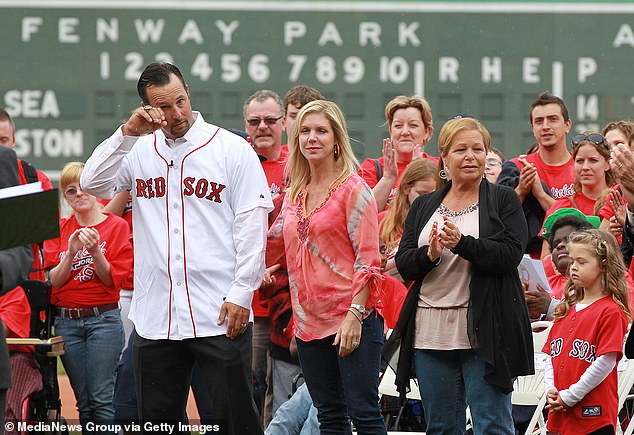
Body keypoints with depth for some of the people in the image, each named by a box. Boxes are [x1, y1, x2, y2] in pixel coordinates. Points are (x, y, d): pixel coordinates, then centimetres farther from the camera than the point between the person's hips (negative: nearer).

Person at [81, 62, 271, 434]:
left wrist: (241, 294, -9)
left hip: (220, 316, -4)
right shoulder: (139, 152, 10)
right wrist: (127, 134, -9)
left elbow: (252, 223, -3)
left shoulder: (233, 149, 0)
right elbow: (94, 184, -2)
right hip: (154, 316, 4)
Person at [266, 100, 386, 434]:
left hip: (352, 321, -7)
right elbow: (270, 246, 24)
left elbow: (368, 260, -10)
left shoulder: (353, 188, -5)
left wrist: (355, 315, -18)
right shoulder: (294, 195, 14)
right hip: (309, 324, 7)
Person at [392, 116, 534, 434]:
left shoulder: (503, 200, 4)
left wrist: (462, 243, -23)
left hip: (483, 333, -4)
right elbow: (403, 263, 7)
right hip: (431, 333, 4)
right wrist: (429, 255, -14)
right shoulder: (423, 207, 15)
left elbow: (510, 255, -10)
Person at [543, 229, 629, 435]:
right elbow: (551, 356, 16)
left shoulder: (611, 312, -8)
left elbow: (605, 363, -15)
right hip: (560, 414, 7)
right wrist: (550, 391, -1)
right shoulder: (566, 310, 16)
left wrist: (570, 396, -13)